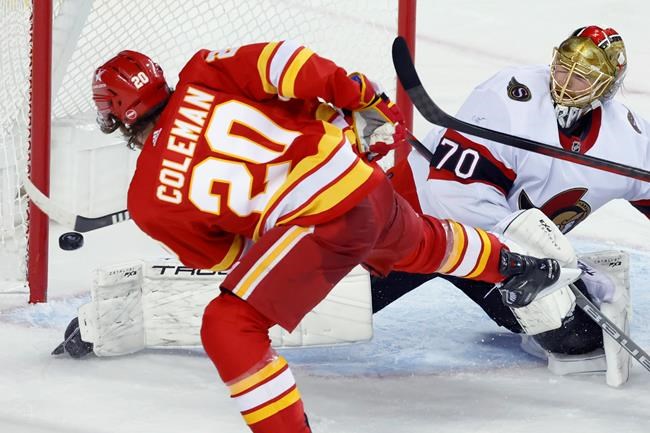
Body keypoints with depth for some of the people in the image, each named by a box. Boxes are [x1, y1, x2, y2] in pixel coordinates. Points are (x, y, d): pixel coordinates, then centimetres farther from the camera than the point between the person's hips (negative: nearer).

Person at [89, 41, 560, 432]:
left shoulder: (149, 200, 0)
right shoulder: (202, 74, 4)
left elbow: (219, 254, 13)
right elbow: (279, 62, -6)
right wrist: (357, 95, 6)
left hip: (318, 223, -7)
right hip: (367, 184, 7)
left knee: (229, 326, -4)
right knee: (420, 244, 38)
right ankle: (511, 266, 65)